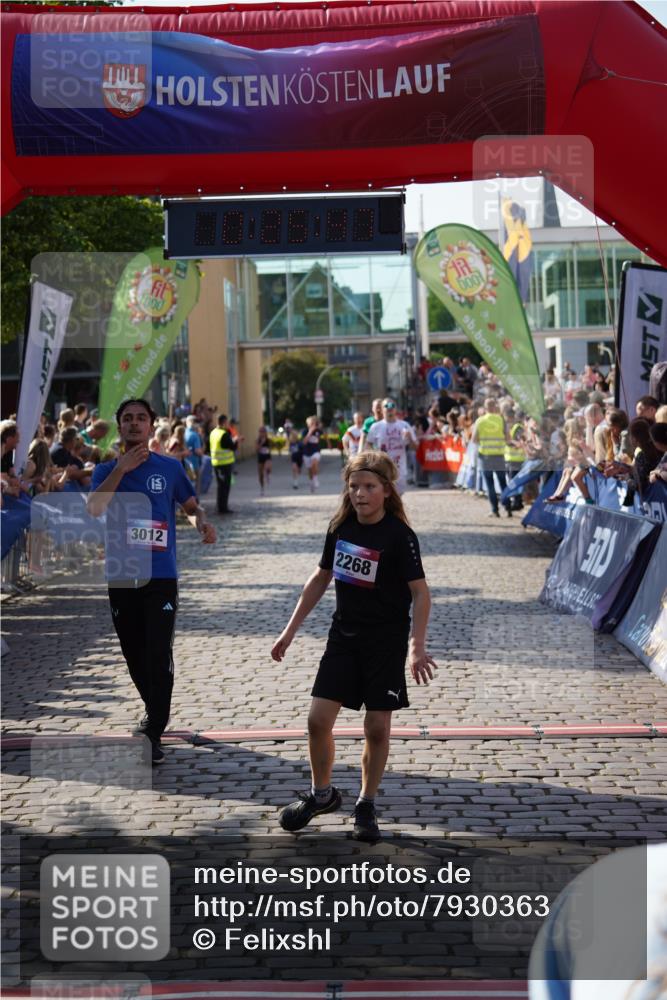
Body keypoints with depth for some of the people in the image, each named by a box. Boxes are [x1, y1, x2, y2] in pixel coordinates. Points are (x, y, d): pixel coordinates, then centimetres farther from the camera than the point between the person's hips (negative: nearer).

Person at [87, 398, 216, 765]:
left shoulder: (170, 468, 4)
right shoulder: (106, 469, 5)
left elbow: (191, 506, 13)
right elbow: (94, 509, -13)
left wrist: (202, 523, -10)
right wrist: (122, 468, -19)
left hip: (161, 575, -2)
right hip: (121, 575, 2)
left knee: (158, 654, -11)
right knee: (134, 653, 12)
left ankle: (154, 734, -8)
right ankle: (155, 712, 35)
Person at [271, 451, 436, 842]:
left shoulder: (399, 535, -15)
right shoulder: (341, 528, 1)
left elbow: (421, 592, -17)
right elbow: (321, 578, 13)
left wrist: (417, 646, -29)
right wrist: (290, 630, 12)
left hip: (386, 642, -4)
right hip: (344, 636, 4)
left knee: (377, 728, 1)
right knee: (318, 720, -1)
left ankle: (367, 805, 18)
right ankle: (322, 794, 21)